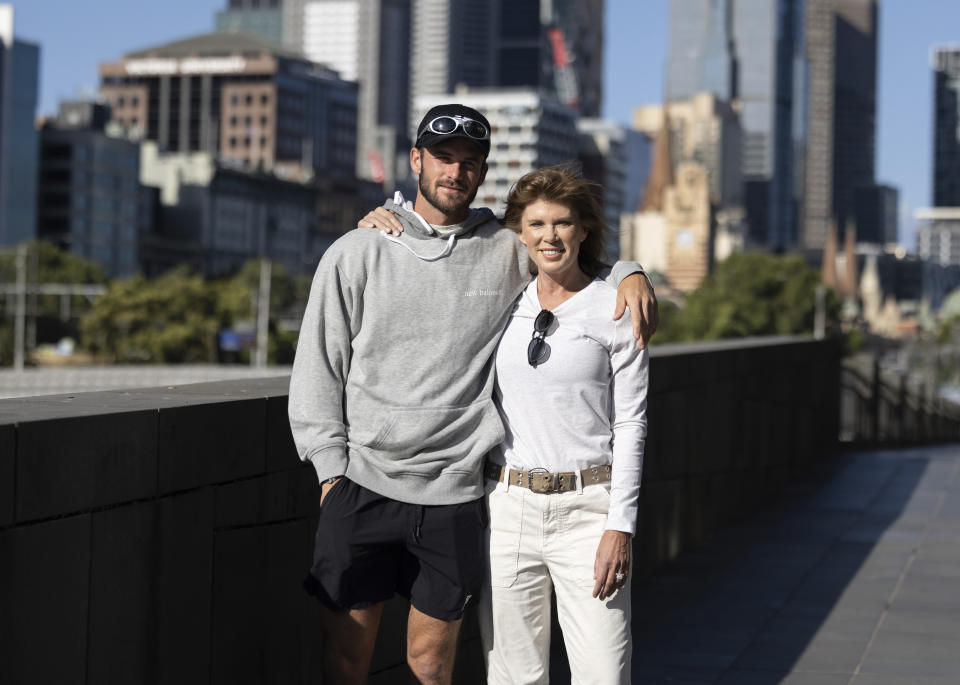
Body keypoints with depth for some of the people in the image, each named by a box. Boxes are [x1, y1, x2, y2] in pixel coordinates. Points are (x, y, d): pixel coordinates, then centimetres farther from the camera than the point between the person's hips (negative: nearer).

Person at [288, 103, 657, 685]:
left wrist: (631, 275, 0)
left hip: (454, 497, 1)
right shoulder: (356, 254, 4)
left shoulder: (510, 252, 7)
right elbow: (319, 368, 5)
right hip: (361, 486, -1)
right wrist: (332, 472, -2)